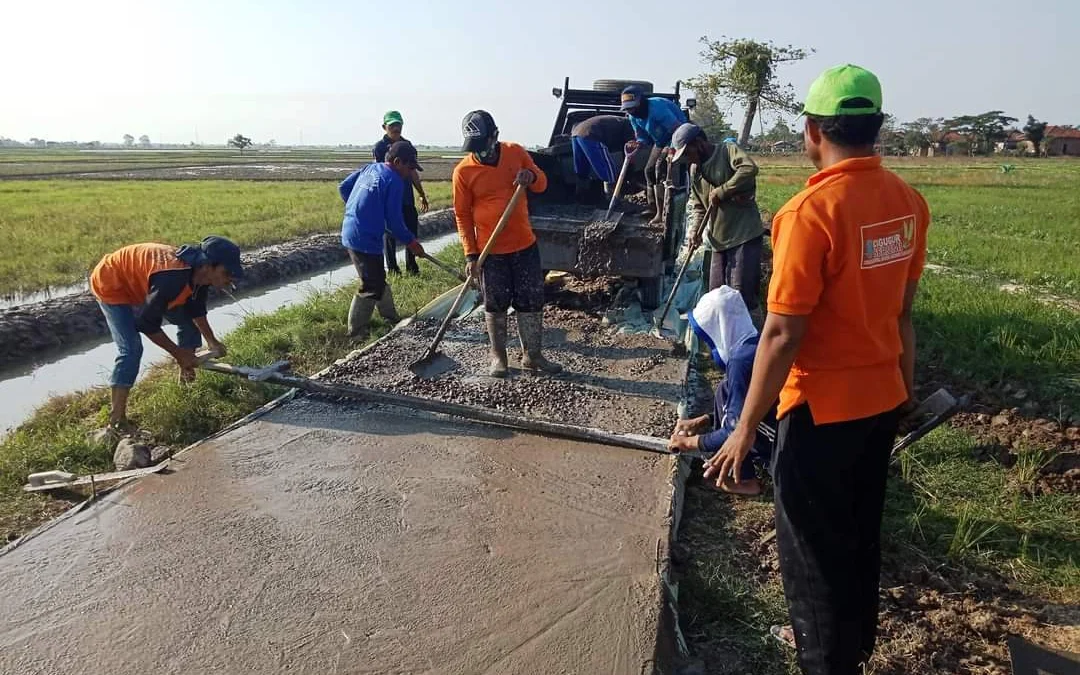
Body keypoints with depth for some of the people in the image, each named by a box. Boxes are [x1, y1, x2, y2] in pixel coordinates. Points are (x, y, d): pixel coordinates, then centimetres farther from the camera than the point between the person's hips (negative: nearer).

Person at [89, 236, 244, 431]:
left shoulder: (198, 271, -16)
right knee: (131, 349, -20)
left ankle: (186, 376, 29)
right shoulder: (172, 279, -41)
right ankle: (116, 419, -14)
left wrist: (211, 340, -5)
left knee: (188, 321, 10)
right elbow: (147, 324, -30)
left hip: (140, 281, 9)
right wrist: (178, 353, -21)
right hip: (111, 284, -9)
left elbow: (196, 308, 3)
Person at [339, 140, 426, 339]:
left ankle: (391, 317, 34)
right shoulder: (394, 181, -14)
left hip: (351, 231, 10)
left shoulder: (368, 169, 10)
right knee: (371, 286, -1)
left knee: (378, 278, 20)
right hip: (365, 239, -10)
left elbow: (343, 187, 17)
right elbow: (393, 220, -14)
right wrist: (410, 241, -3)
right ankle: (357, 330, 6)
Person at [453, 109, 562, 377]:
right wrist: (471, 255, -9)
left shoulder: (516, 152, -1)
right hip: (491, 251, -3)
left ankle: (532, 355, 21)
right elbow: (462, 215, -4)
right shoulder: (463, 171, -8)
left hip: (525, 244, 3)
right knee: (495, 305, 8)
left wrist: (531, 176, -16)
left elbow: (542, 184, 9)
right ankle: (498, 356, 24)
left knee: (532, 302, 8)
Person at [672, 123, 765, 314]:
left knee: (742, 293, -8)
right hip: (719, 239, 8)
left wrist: (721, 192, -21)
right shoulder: (695, 169, 14)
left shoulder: (728, 151, -8)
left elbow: (750, 169, -27)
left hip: (745, 235, -7)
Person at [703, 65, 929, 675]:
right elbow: (902, 311, 9)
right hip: (883, 399, 8)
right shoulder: (910, 202, 0)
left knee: (814, 553, 11)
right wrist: (906, 384, 21)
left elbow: (782, 336, -23)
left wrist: (746, 429, -15)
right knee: (861, 534, 26)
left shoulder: (811, 212, -24)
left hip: (823, 410, -8)